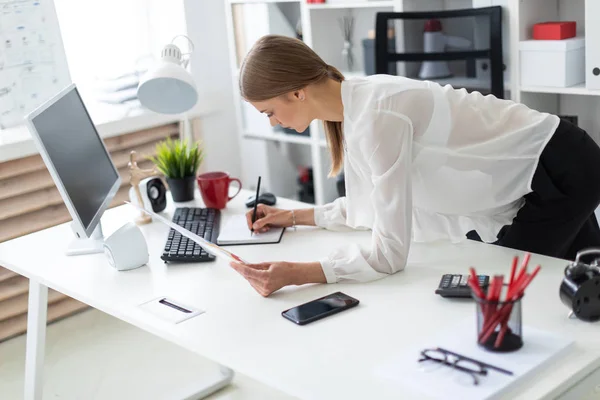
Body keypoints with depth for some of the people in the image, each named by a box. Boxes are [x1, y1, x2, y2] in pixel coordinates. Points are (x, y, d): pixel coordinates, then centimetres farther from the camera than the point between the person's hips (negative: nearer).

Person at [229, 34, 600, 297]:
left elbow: (390, 255, -30)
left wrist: (294, 274, -34)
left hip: (561, 172, -8)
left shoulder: (377, 115, -30)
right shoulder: (357, 107, -2)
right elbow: (370, 205, 12)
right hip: (525, 175, 8)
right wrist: (294, 217, 10)